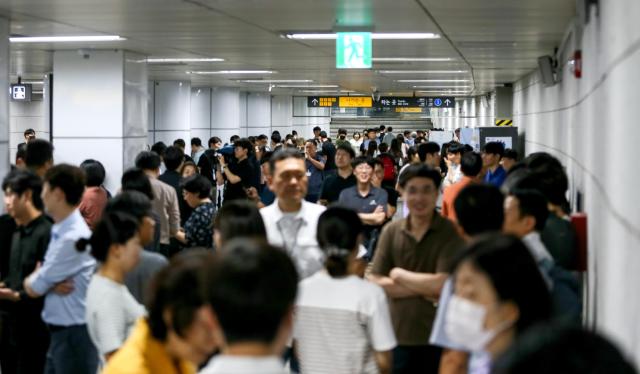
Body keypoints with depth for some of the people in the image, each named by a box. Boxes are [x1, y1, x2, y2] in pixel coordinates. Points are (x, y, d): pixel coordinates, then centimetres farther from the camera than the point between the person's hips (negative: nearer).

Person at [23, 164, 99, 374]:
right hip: (60, 332, 9)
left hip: (74, 334, -9)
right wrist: (39, 277, -3)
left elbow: (34, 288, -13)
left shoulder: (74, 237, -23)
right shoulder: (60, 231, 7)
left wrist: (31, 279, 6)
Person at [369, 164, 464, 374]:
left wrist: (399, 274, -6)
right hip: (398, 337, 2)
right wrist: (424, 289, -13)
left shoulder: (450, 232, -9)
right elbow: (376, 283, -5)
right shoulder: (391, 231, 0)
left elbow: (442, 285, -17)